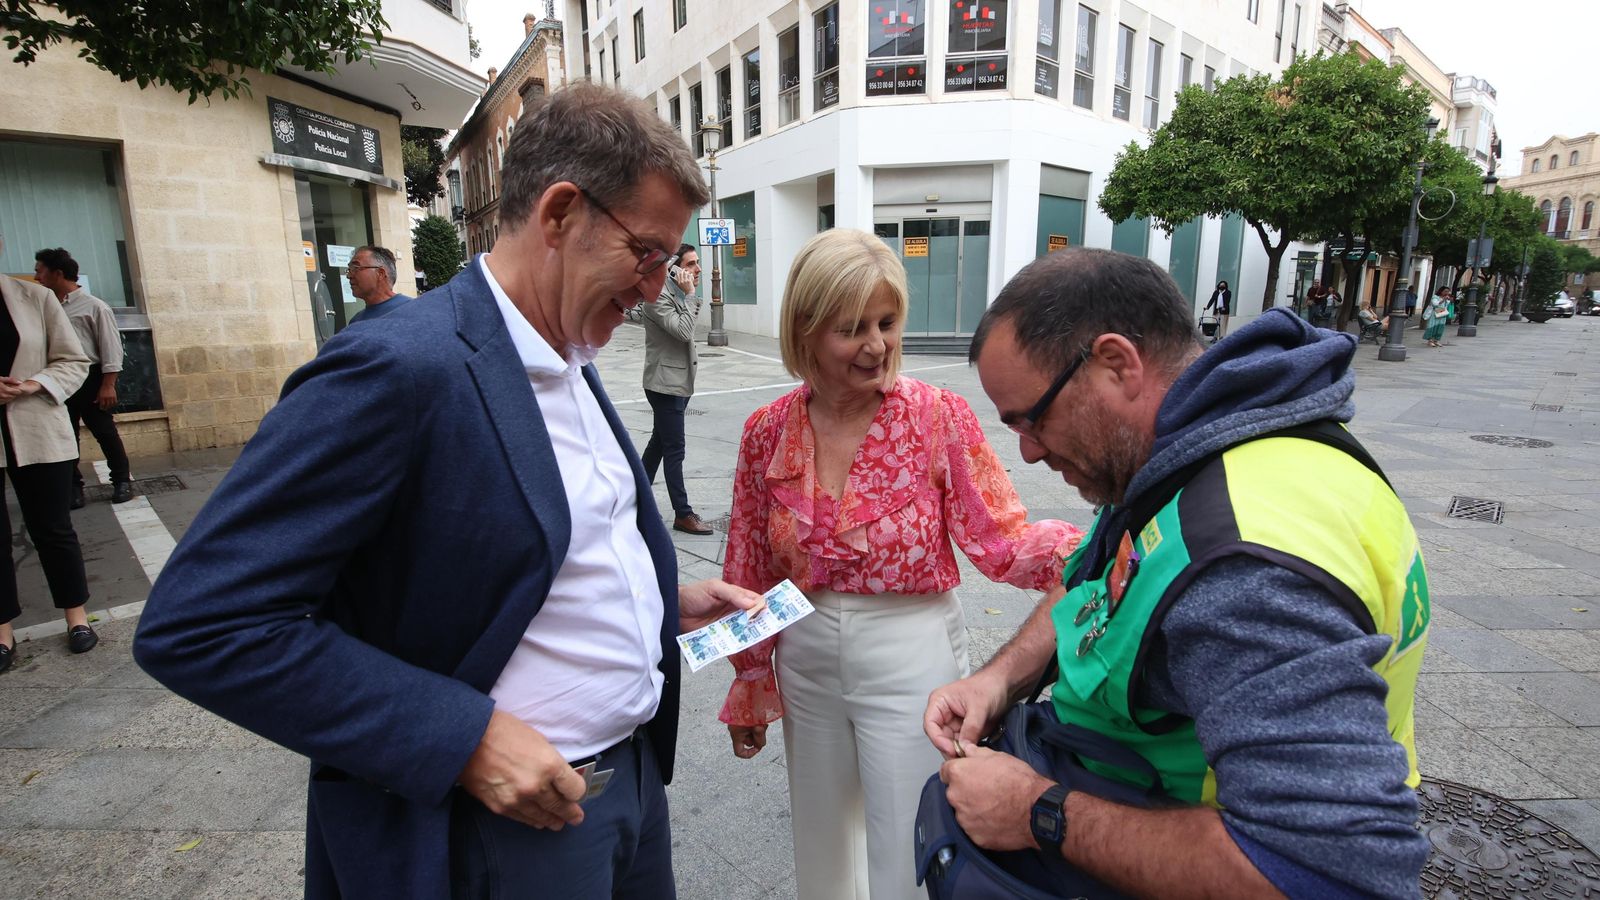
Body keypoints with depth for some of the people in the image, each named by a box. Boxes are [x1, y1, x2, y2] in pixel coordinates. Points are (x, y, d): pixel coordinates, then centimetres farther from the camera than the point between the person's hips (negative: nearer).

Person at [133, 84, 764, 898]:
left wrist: (666, 602, 1)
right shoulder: (398, 370, -23)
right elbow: (197, 626, -22)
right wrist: (466, 738, -23)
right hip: (508, 821, -7)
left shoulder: (569, 366, 4)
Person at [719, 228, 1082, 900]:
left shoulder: (938, 416, -13)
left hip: (911, 658, -3)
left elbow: (997, 539, -14)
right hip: (805, 660, 3)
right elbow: (750, 569, 3)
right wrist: (749, 685, 9)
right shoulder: (769, 430, -5)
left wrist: (1077, 549, -35)